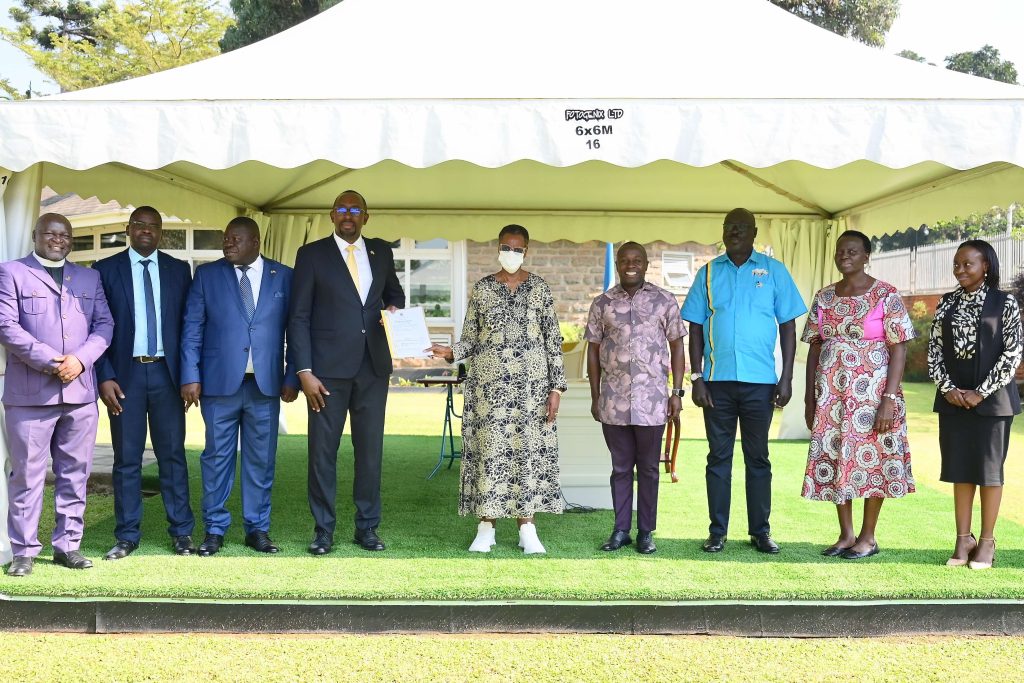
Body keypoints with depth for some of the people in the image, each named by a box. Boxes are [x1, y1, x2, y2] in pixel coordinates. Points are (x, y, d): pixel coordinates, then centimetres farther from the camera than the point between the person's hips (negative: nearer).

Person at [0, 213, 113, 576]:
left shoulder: (89, 277, 16)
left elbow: (104, 324, 9)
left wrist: (80, 360, -9)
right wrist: (50, 362, -14)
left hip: (81, 391, 4)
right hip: (30, 393, -4)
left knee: (75, 472, 7)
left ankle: (67, 545, 16)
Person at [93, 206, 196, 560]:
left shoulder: (179, 270, 7)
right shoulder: (106, 269, 3)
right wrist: (105, 376, -7)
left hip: (166, 372, 1)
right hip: (125, 374, -1)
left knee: (172, 454, 5)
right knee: (126, 458, 4)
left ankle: (181, 531, 12)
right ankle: (127, 536, 14)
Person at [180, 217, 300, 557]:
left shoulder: (283, 276, 7)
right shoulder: (207, 275, 6)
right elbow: (192, 329, 4)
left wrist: (292, 377, 1)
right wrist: (190, 377, -4)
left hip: (266, 385, 1)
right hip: (220, 383, 0)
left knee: (261, 459, 7)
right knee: (217, 457, 4)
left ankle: (257, 528, 18)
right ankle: (215, 529, 16)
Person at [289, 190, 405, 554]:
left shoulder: (381, 251, 12)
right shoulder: (312, 254, 2)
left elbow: (394, 292, 27)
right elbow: (298, 317, -1)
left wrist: (395, 308, 2)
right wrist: (304, 371, -9)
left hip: (373, 366, 3)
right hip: (328, 367, -3)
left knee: (371, 448, 7)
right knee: (323, 450, 1)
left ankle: (367, 527, 17)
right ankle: (323, 529, 12)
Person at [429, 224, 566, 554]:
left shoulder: (540, 288, 4)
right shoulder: (481, 288, 6)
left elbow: (554, 341, 3)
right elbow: (470, 340, 7)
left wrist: (556, 387, -3)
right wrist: (451, 352, -15)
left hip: (531, 383, 0)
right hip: (489, 383, 0)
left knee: (529, 450, 0)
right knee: (489, 451, 0)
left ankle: (527, 527, 10)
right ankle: (486, 527, 9)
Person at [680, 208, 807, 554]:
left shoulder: (774, 271, 4)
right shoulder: (708, 273, 7)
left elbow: (788, 326, 4)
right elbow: (695, 328, 7)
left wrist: (786, 378, -3)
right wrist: (697, 377, -1)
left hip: (760, 381, -1)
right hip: (717, 380, 1)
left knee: (758, 458, 7)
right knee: (719, 457, 6)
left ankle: (760, 531, 16)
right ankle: (717, 532, 13)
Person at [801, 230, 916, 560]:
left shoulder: (886, 295, -5)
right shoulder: (824, 297, 8)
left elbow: (899, 350, -9)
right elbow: (815, 348, 10)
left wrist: (889, 399, -16)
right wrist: (809, 398, 7)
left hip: (871, 393, -5)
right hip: (830, 395, 5)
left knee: (872, 460, 2)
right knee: (834, 462, 7)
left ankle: (868, 537, 15)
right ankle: (846, 535, 19)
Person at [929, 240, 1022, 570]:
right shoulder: (946, 303, 8)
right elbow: (934, 349, 8)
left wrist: (980, 393, -12)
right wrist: (948, 388, -6)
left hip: (991, 399, -4)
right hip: (953, 399, 4)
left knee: (989, 468, 3)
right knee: (959, 468, 6)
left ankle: (987, 542, 11)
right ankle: (963, 539, 14)